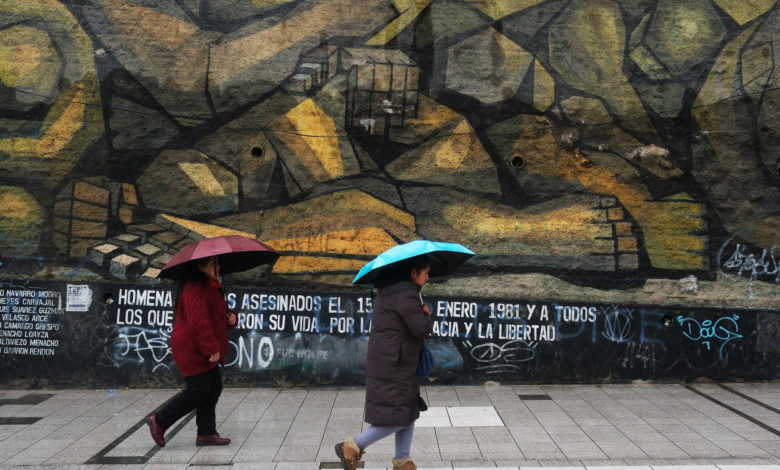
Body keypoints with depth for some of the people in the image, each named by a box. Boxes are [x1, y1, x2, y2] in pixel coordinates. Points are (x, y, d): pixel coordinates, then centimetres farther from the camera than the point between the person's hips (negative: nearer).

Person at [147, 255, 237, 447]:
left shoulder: (211, 286, 15)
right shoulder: (195, 289, -20)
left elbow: (217, 314, 25)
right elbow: (200, 322, -26)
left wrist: (231, 317, 2)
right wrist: (212, 349, -26)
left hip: (203, 350, 11)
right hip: (192, 351, -10)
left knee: (213, 388, 10)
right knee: (199, 391, -6)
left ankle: (206, 433, 17)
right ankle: (159, 421, 10)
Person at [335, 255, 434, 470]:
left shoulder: (388, 290, 13)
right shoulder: (405, 294, -19)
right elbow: (422, 330, -17)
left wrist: (421, 313, 6)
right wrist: (427, 315, 3)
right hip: (392, 366, -10)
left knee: (409, 413, 14)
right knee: (398, 417, -4)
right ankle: (352, 448, 7)